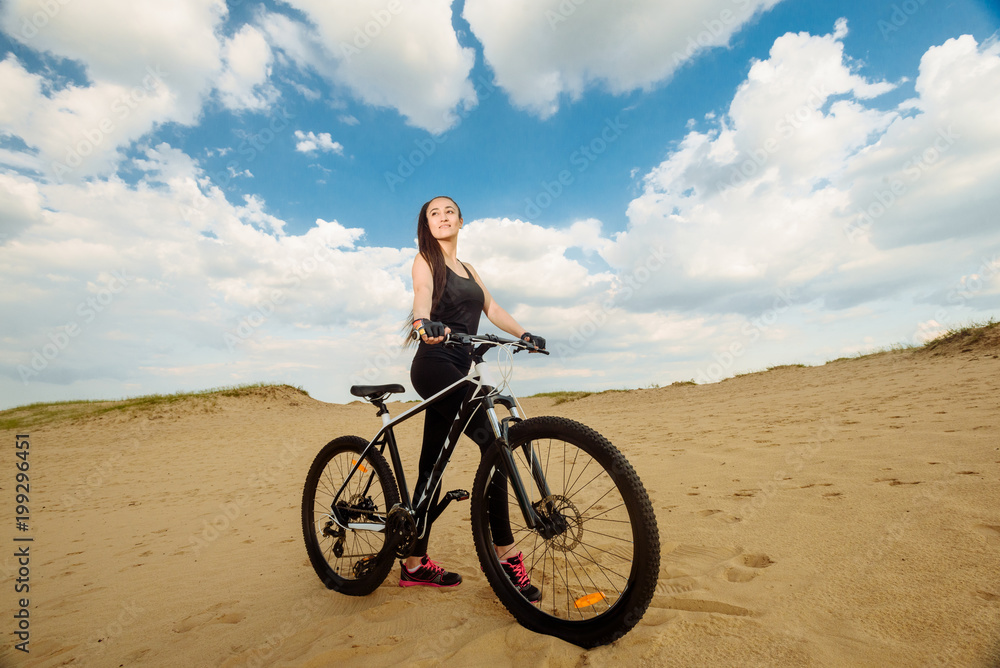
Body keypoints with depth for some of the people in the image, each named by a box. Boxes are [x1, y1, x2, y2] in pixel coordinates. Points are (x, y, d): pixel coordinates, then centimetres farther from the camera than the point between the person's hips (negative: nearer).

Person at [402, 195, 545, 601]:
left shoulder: (468, 270, 25)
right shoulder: (425, 260, 4)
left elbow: (492, 309, 15)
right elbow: (422, 294, -17)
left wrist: (524, 334, 0)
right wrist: (423, 323, -38)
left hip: (457, 370, 7)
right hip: (434, 365, -7)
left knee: (432, 464, 9)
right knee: (493, 440, -19)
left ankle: (414, 564, 19)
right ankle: (506, 555, -10)